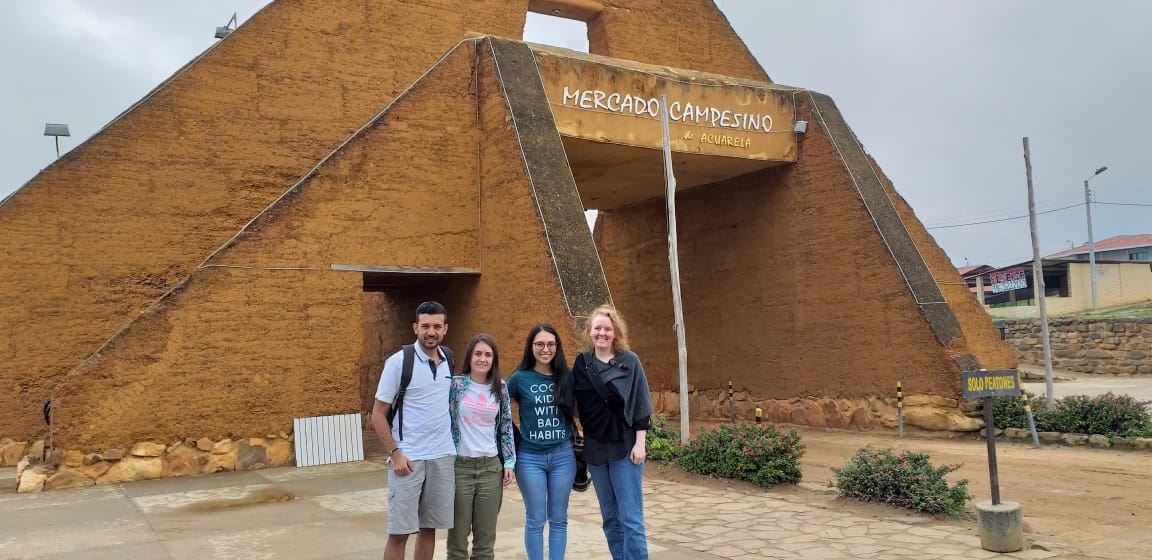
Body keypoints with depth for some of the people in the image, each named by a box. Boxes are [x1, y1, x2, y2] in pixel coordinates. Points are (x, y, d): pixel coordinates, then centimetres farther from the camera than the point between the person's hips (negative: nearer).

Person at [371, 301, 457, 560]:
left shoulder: (448, 358, 6)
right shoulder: (398, 361, -9)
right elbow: (378, 414, -7)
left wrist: (452, 440, 14)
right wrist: (395, 453, -14)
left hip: (443, 456, 5)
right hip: (408, 458, -5)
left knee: (429, 527, 11)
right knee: (399, 532, -1)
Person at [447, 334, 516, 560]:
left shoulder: (500, 388, 6)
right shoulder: (456, 384, -3)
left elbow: (506, 427, 10)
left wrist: (509, 462, 4)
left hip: (491, 467, 3)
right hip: (460, 466, -3)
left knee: (486, 537, 9)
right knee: (458, 535, 4)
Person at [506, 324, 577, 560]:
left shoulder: (567, 377, 2)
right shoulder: (520, 378, -4)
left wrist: (575, 437, 4)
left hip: (563, 455, 2)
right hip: (530, 457, -2)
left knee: (559, 519, 9)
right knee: (535, 520, 5)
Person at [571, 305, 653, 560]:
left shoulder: (630, 361, -2)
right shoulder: (581, 363, 5)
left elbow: (640, 404, -4)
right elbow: (574, 404, 10)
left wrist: (640, 443, -9)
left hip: (625, 446, -3)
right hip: (595, 448, 4)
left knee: (631, 517, -4)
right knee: (610, 517, 11)